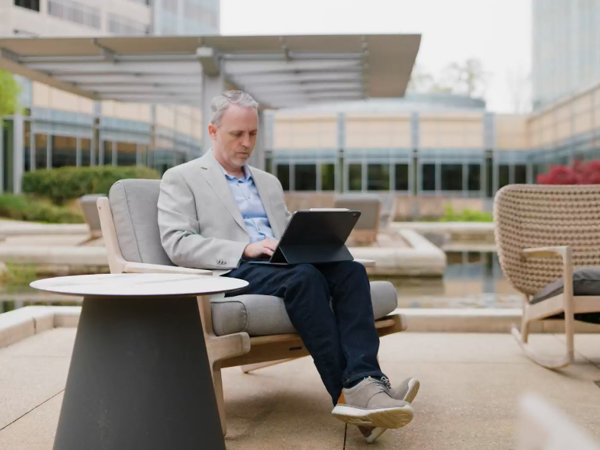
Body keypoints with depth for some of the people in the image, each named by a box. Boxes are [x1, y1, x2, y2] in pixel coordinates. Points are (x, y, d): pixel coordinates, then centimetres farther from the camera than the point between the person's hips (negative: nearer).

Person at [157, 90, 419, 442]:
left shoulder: (269, 182, 29)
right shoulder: (181, 179, 9)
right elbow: (177, 244, -4)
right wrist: (246, 249, -17)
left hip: (280, 267, 6)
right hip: (231, 274, -6)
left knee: (350, 270, -25)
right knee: (305, 277, -35)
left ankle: (364, 382, -40)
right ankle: (346, 395, -33)